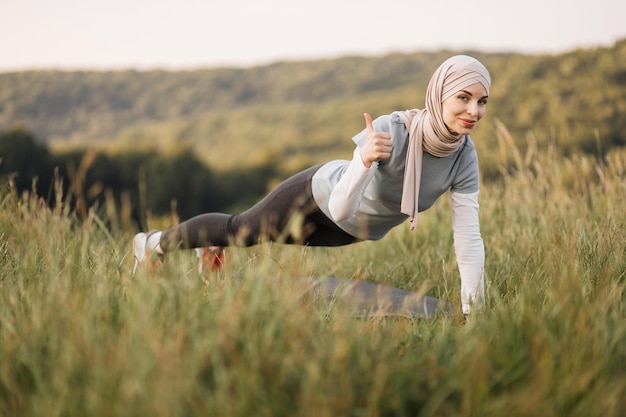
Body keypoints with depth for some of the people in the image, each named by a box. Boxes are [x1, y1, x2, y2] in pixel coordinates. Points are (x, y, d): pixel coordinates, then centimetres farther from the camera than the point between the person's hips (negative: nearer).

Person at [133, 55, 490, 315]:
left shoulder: (464, 156, -25)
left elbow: (469, 239, -23)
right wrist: (365, 160, -57)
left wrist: (474, 313, -24)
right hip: (321, 192, -4)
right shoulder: (390, 130, -38)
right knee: (239, 228, 16)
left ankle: (212, 249, 60)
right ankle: (156, 243, 44)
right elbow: (340, 207, -39)